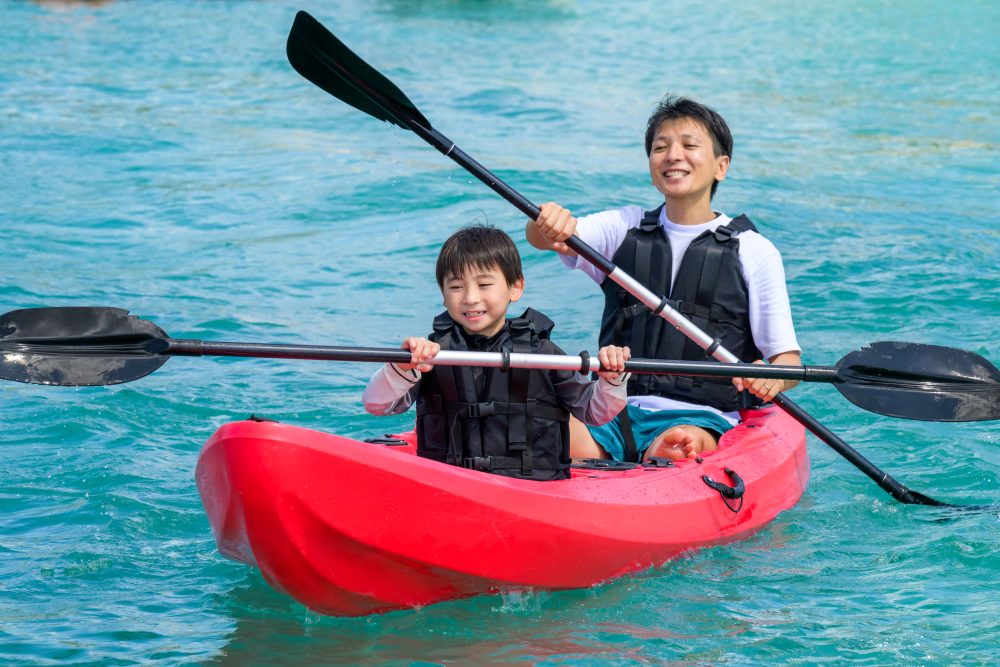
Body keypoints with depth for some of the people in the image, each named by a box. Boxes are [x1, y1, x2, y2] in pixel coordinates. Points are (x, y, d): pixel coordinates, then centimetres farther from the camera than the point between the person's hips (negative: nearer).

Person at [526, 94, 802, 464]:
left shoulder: (753, 252, 7)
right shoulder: (625, 228, 16)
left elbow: (788, 357, 4)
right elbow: (543, 236, -1)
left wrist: (771, 379, -21)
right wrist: (547, 224, -27)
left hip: (703, 418, -2)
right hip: (617, 412, 2)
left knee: (678, 445, -38)